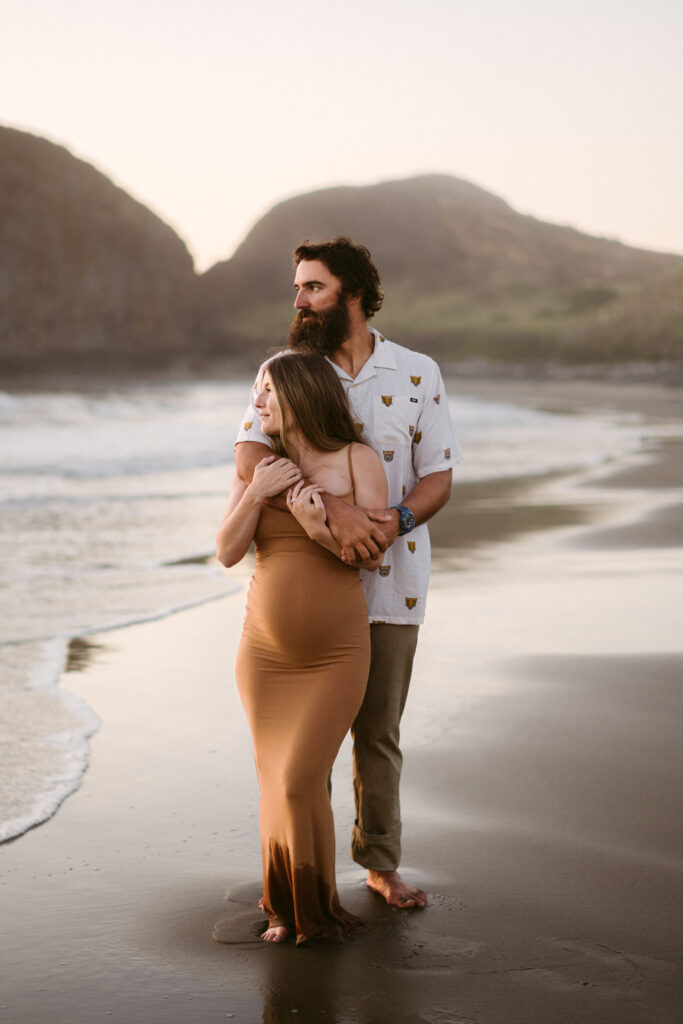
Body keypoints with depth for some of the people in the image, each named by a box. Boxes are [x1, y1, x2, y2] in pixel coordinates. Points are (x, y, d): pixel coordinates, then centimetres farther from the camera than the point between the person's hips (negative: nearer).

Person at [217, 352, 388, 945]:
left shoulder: (359, 461, -5)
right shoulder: (256, 465, 3)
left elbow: (376, 555, -8)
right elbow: (228, 553, -3)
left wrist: (321, 531, -24)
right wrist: (257, 494, -17)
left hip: (337, 655, -3)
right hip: (265, 652, 3)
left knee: (300, 781, -9)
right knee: (278, 782, 9)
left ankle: (316, 908, 14)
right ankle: (284, 907, 29)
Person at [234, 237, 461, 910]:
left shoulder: (417, 374, 0)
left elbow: (438, 476, 0)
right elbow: (249, 459, -19)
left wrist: (399, 519, -23)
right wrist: (332, 510, -33)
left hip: (389, 582, 0)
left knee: (378, 732, 11)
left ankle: (381, 863, 27)